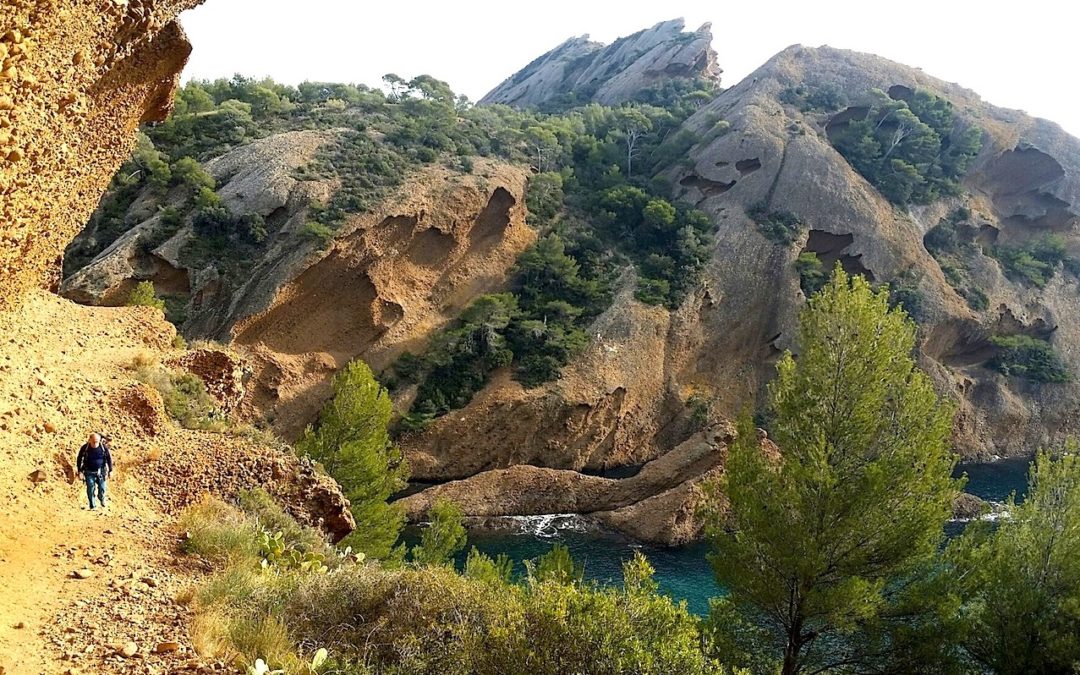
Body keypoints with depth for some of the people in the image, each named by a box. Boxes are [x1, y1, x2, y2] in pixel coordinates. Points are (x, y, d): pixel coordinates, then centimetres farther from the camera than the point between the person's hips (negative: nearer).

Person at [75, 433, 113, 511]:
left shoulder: (104, 447, -11)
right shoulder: (85, 448, -12)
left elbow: (109, 458, 1)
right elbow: (79, 459, 2)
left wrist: (110, 470, 3)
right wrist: (79, 471, 1)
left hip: (101, 471, 0)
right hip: (89, 472, 0)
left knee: (102, 488, 3)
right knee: (90, 490, -3)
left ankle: (102, 499, 34)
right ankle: (92, 506, 9)